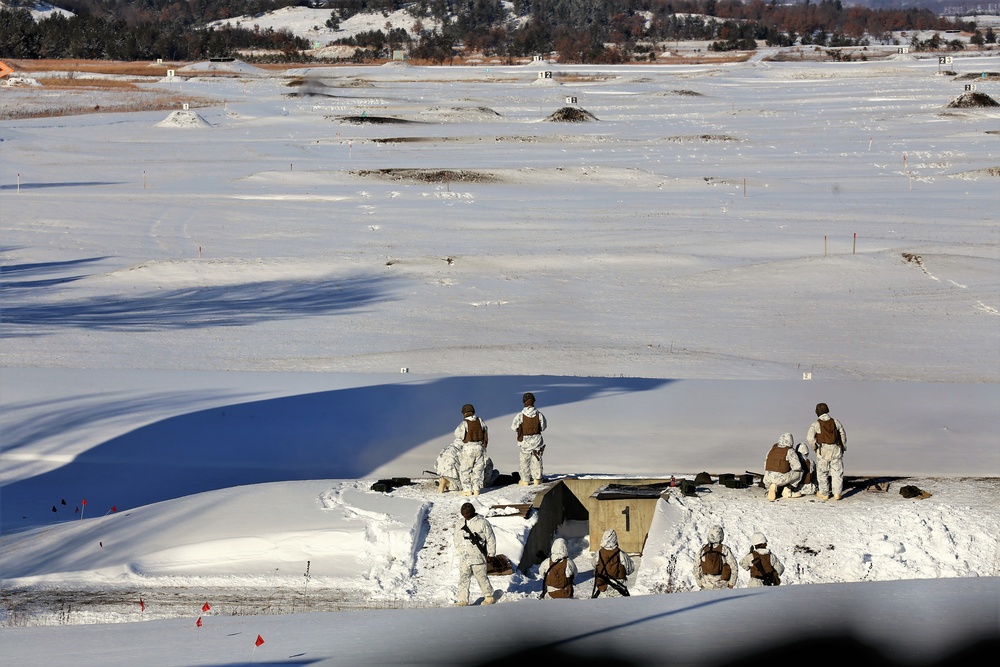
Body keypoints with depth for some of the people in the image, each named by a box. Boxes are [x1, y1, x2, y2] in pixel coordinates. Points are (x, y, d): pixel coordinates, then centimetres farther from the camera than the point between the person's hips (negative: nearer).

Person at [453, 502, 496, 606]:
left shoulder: (482, 523, -4)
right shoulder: (459, 525, 11)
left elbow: (491, 539, 1)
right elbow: (457, 540, 22)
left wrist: (491, 553, 3)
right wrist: (460, 551, 14)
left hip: (478, 558, -4)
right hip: (464, 558, 4)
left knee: (481, 577, 2)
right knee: (463, 579, 0)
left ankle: (489, 597, 18)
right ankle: (463, 600, 4)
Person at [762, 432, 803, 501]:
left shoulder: (773, 447, 11)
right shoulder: (790, 451, -6)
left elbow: (766, 462, 16)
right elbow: (797, 466, -9)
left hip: (767, 478, 6)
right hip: (780, 479, -6)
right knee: (799, 472, 12)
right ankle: (787, 490, 5)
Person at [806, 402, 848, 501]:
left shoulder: (816, 424, -7)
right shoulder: (835, 422, 4)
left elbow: (809, 438, -17)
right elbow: (843, 435, 14)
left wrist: (814, 447, 1)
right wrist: (843, 447, 27)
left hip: (823, 451, -3)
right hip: (836, 450, 3)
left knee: (822, 472, 10)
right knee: (837, 472, 9)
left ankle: (824, 493, 15)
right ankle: (837, 493, 6)